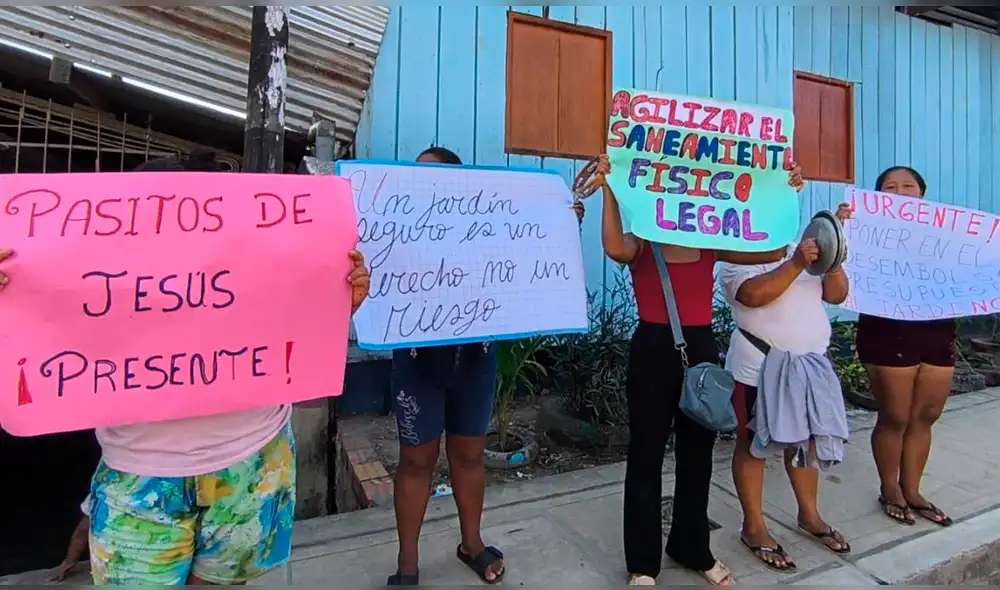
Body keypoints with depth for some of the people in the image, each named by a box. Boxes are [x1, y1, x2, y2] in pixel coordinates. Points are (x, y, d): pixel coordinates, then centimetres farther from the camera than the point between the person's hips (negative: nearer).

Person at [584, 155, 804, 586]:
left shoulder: (712, 244, 9)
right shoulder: (642, 245, -3)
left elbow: (771, 251, -1)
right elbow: (614, 248, -27)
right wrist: (609, 190, -30)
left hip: (702, 348, 5)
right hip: (653, 349, -4)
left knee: (698, 454, 17)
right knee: (646, 455, 6)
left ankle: (692, 548, 39)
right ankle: (643, 562, 23)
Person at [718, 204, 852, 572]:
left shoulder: (804, 252, 13)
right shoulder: (737, 259, -7)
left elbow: (837, 295, 7)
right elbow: (754, 295, -26)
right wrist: (797, 264, -28)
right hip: (759, 370, -7)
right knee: (753, 445, 4)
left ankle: (809, 514, 37)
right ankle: (754, 528, 17)